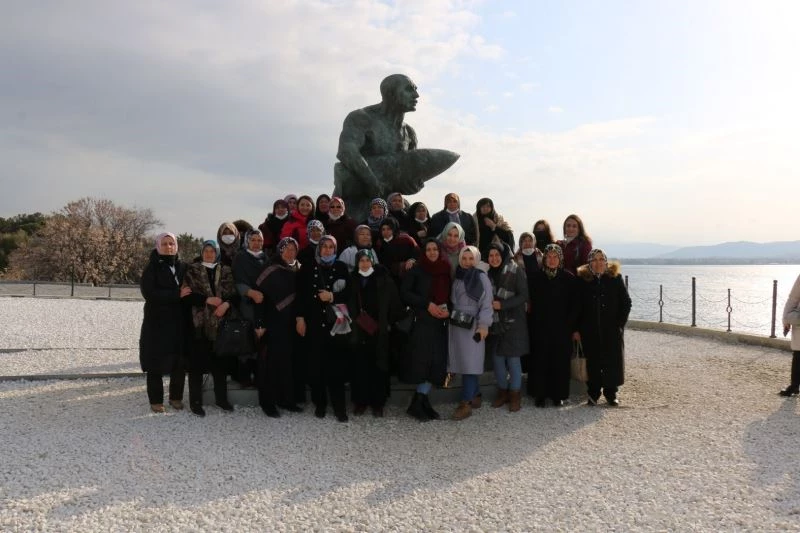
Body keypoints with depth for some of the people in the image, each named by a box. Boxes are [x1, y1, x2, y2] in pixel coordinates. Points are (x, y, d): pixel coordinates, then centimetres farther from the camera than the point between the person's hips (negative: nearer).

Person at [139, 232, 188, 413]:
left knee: (179, 361, 3)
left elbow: (190, 290, 15)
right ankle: (156, 400, 11)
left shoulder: (182, 267, 9)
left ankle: (176, 397, 18)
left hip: (178, 321, 3)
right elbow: (149, 293, -15)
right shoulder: (152, 268, -3)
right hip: (157, 322, -3)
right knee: (156, 361, 0)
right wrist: (176, 294, -18)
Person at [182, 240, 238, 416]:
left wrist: (226, 304, -13)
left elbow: (235, 294, 6)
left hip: (220, 323, 3)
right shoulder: (192, 270, 4)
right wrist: (207, 299, -16)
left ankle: (221, 398, 21)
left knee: (220, 362, 8)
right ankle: (195, 401, 7)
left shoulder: (226, 271, 12)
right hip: (198, 322, -2)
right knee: (197, 363, -1)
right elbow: (187, 294, -6)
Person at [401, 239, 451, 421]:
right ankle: (421, 402, 2)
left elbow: (450, 296, 16)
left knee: (436, 363, 0)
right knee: (423, 361, -10)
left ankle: (419, 402, 9)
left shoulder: (446, 271, 10)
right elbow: (404, 292, -6)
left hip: (440, 324, 4)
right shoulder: (417, 270, 0)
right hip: (422, 322, -4)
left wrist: (448, 310, -4)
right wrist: (427, 304, -12)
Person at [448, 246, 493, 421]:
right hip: (456, 324, 6)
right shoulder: (457, 276, 11)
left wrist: (484, 325, -16)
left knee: (470, 362, -5)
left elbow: (486, 302, -10)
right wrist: (450, 316, 1)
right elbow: (452, 300, 11)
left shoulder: (481, 277, -5)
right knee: (462, 361, 8)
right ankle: (475, 395, 21)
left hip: (472, 325, -6)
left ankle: (466, 403, -5)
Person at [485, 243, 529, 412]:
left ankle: (515, 394, 12)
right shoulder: (487, 272, 4)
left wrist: (502, 304, -17)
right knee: (497, 357, 9)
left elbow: (524, 296, -10)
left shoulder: (516, 271, -8)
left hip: (512, 322, -4)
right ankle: (502, 391, 24)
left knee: (513, 359, -2)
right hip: (494, 322, 4)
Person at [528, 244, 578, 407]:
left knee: (560, 361, 3)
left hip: (562, 329, -1)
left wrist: (571, 326, -7)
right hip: (540, 328, 1)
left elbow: (574, 304, 0)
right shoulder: (536, 278, 4)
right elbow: (531, 301, 5)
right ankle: (540, 395, 11)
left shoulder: (568, 278, 1)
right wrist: (533, 323, -4)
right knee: (540, 361, 2)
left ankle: (559, 394, 14)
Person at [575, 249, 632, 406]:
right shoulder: (582, 279, 1)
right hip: (590, 331, 0)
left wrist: (620, 323, -4)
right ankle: (593, 393, 15)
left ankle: (611, 393, 15)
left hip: (613, 329, 0)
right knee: (593, 362, 4)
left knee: (613, 361, 2)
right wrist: (577, 329, -3)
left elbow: (626, 302, 5)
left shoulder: (615, 277, 2)